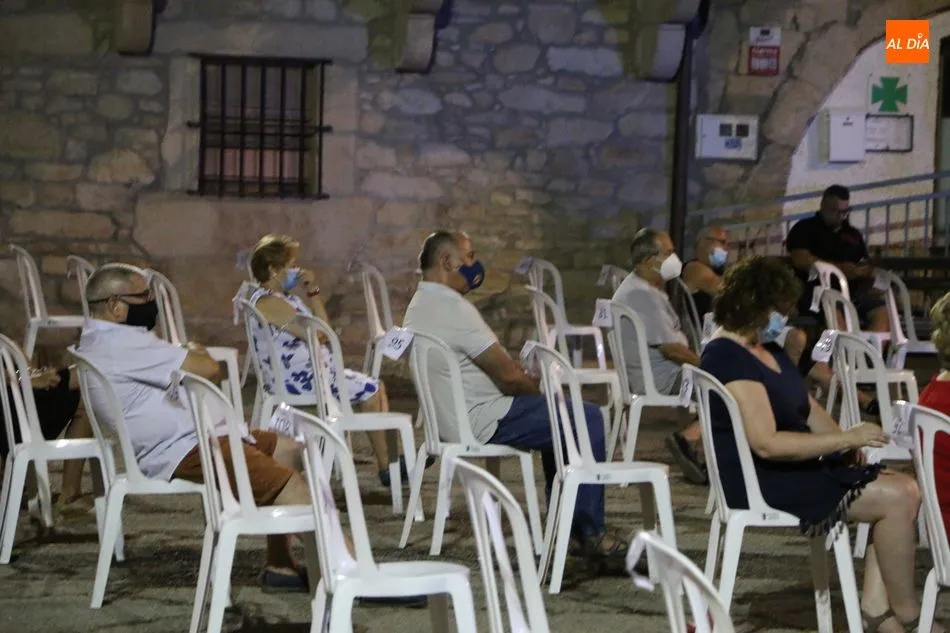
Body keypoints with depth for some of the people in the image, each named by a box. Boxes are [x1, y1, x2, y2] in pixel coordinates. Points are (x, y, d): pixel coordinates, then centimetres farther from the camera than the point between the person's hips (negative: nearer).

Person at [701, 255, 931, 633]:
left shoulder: (770, 351, 16)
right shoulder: (729, 360, -18)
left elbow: (809, 409, 18)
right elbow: (767, 444, -26)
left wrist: (847, 443, -2)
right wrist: (844, 439, -22)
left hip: (796, 468, 11)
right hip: (761, 484, -11)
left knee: (907, 490, -2)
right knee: (896, 499, -17)